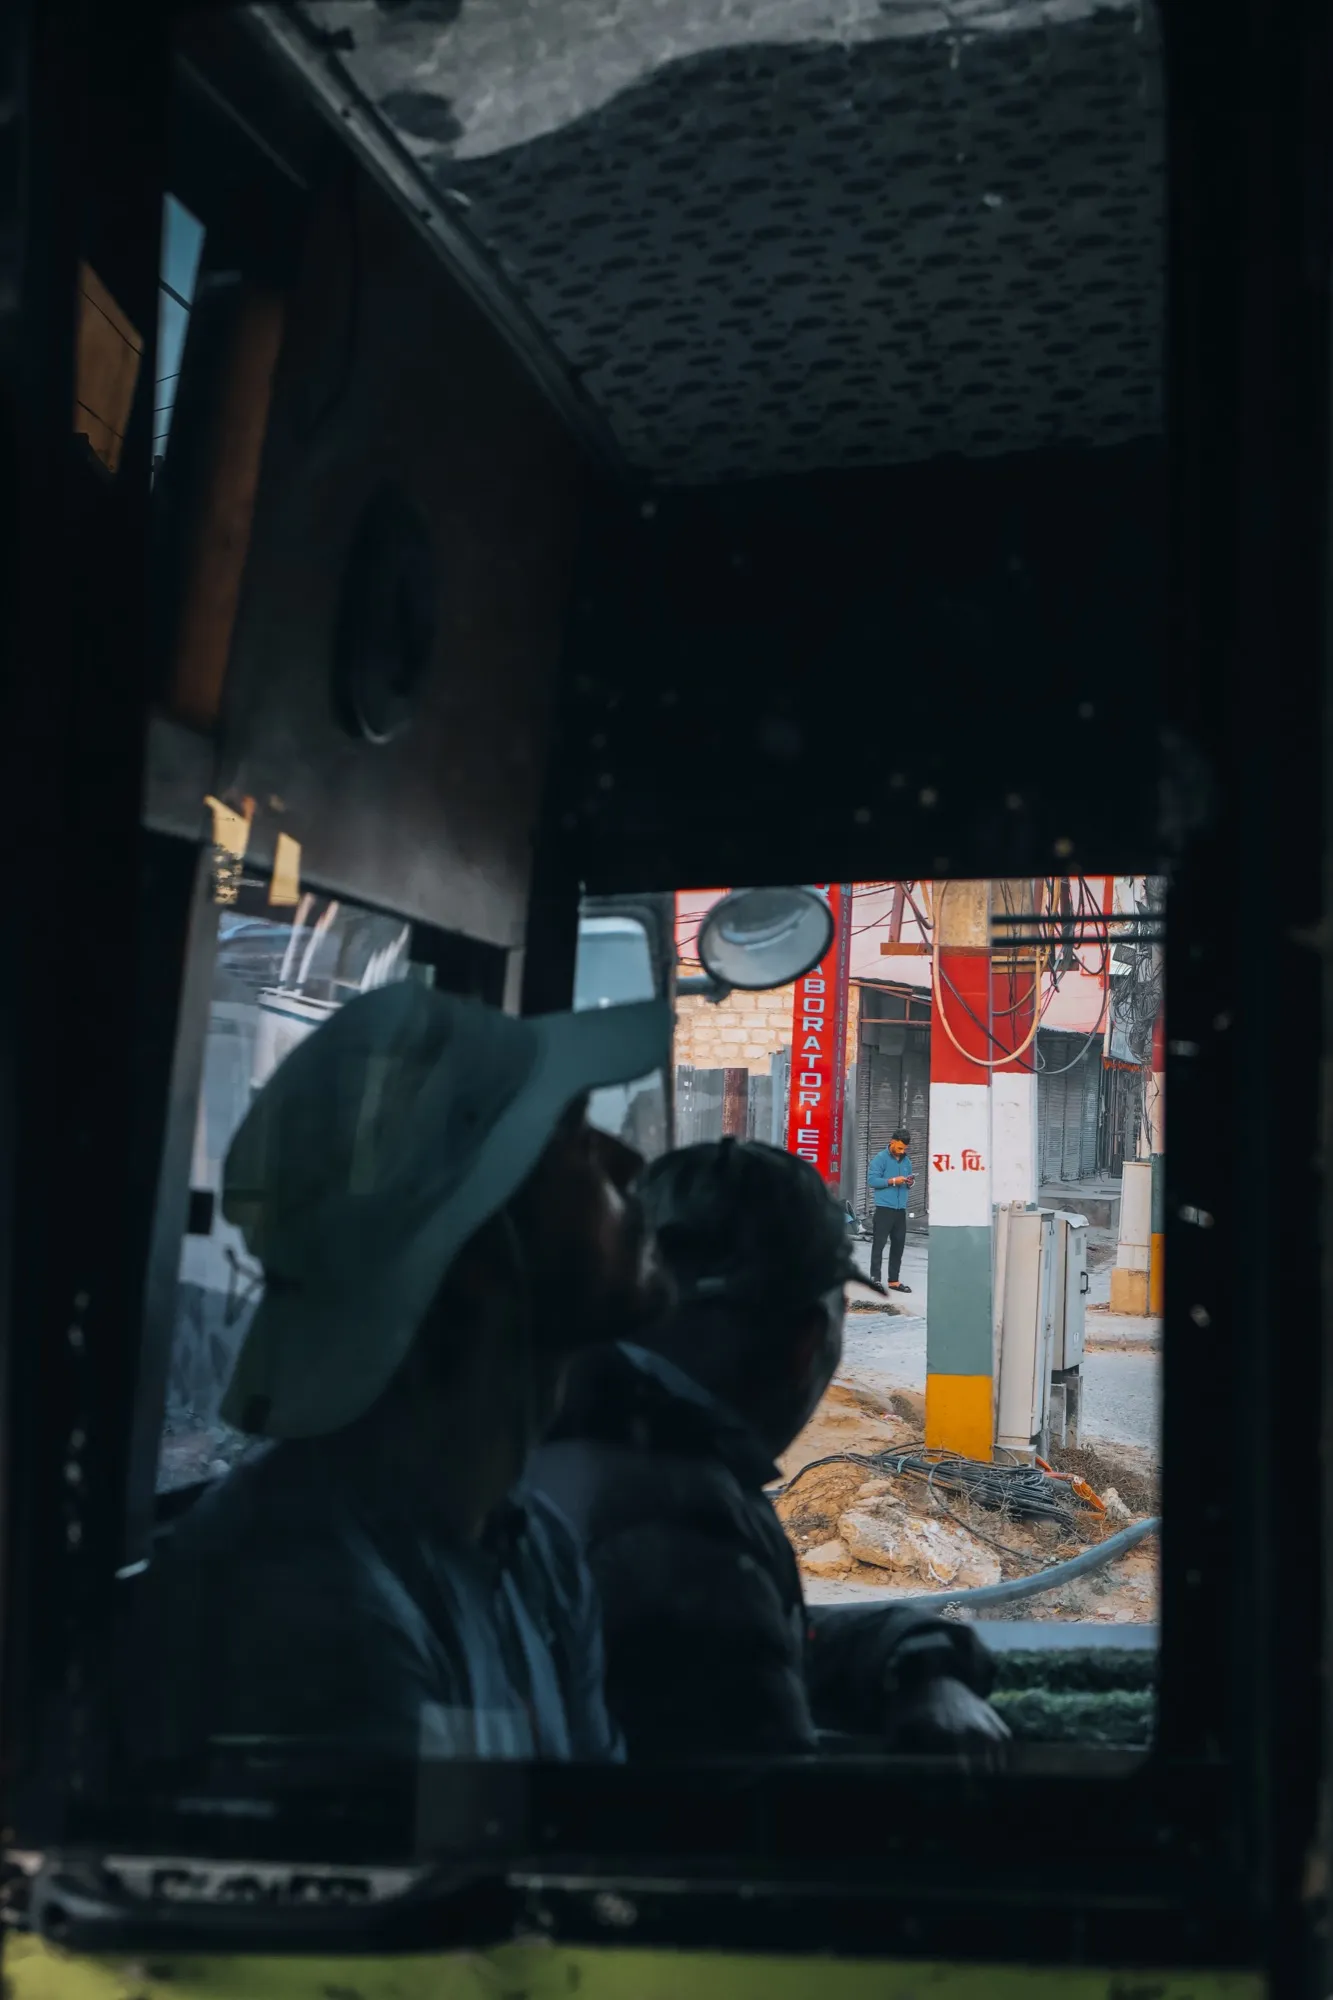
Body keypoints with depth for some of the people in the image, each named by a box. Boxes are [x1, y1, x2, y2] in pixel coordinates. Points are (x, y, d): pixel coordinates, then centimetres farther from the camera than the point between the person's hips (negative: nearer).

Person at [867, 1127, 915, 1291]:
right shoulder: (881, 1158, -6)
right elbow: (872, 1180, -13)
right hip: (884, 1208, -6)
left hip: (901, 1209, 6)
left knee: (898, 1244, 10)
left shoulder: (906, 1160, 13)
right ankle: (875, 1279, -1)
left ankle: (894, 1280, 18)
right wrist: (893, 1181, -19)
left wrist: (909, 1182, -3)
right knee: (879, 1244, -4)